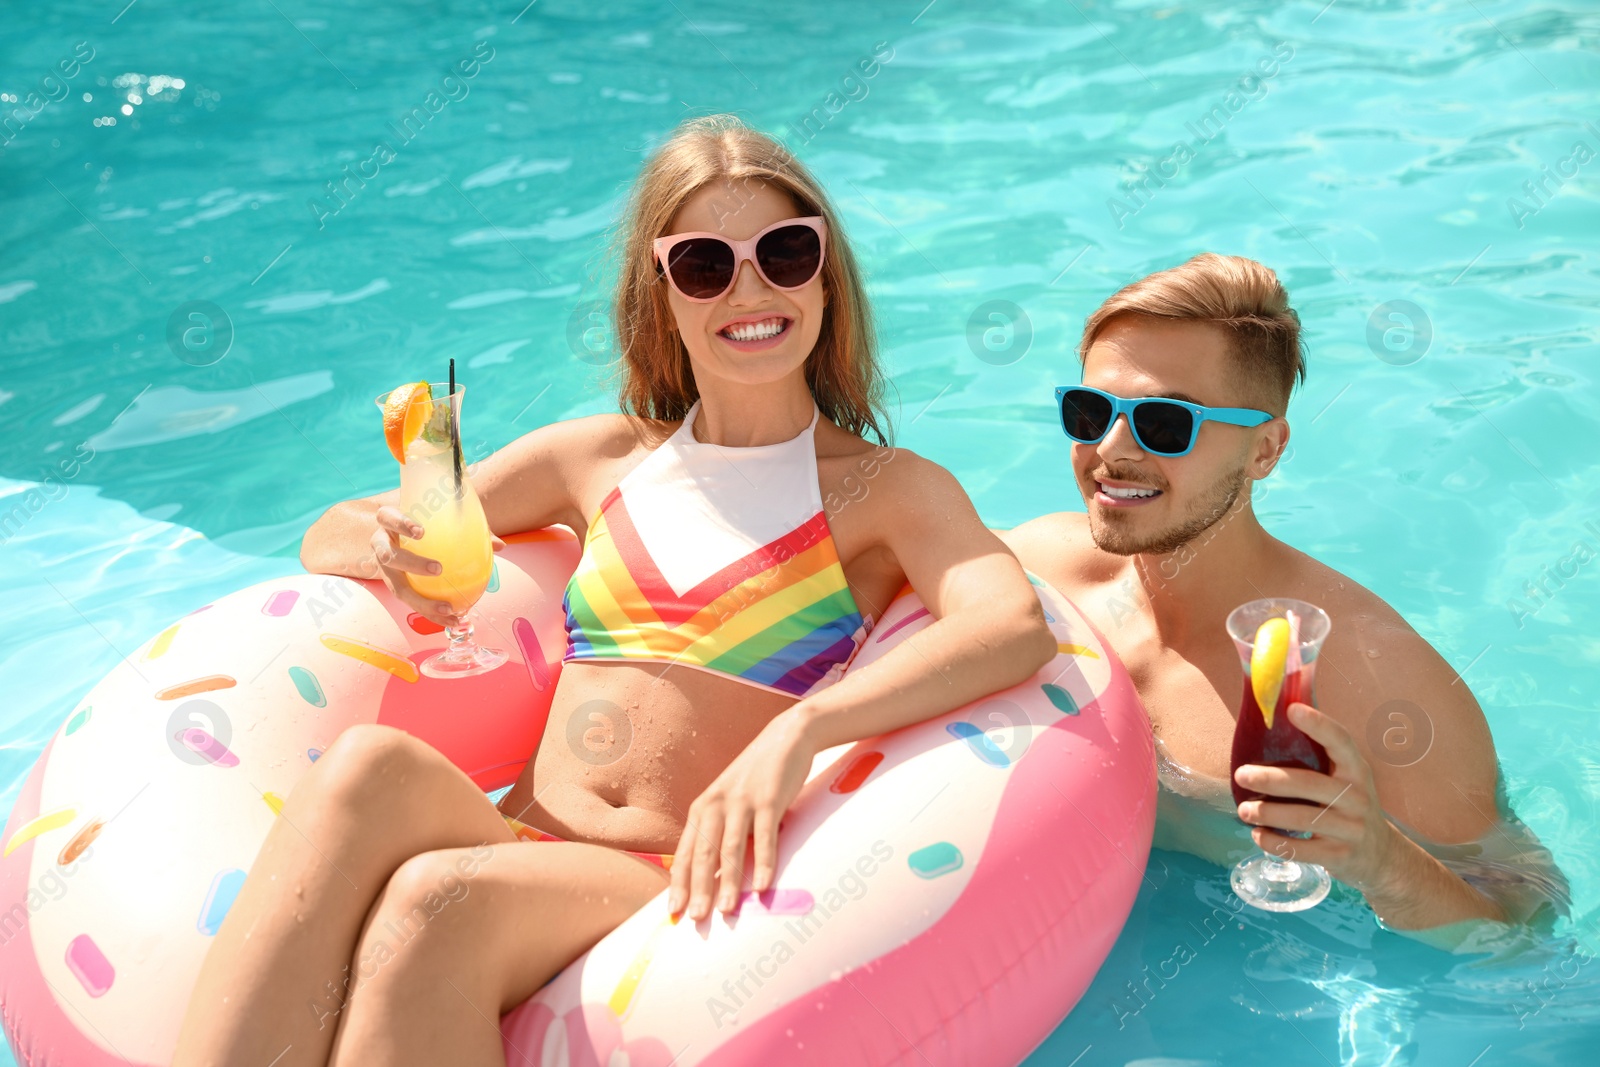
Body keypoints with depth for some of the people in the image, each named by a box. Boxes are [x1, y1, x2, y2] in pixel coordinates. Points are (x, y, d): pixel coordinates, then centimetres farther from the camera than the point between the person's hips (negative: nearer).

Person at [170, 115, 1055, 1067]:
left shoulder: (890, 489, 6)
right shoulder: (599, 460, 16)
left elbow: (1018, 626, -16)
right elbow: (329, 534, 21)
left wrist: (796, 732, -32)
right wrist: (388, 547, -5)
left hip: (685, 891, -3)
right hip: (525, 852, 3)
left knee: (440, 896, -33)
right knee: (373, 765, -30)